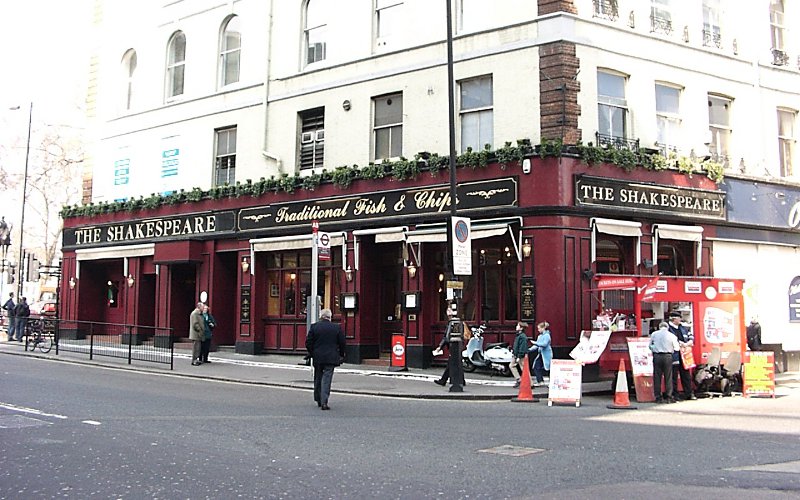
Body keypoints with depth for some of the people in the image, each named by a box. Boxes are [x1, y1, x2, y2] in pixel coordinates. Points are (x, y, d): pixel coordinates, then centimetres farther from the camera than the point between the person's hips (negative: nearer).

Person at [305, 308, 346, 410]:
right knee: (326, 379, -2)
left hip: (317, 357, 1)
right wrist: (341, 355, 16)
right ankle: (324, 402, -11)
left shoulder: (314, 326, -2)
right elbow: (343, 343, 2)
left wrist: (312, 354, 13)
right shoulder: (337, 327, -2)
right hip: (331, 358, -1)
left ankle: (318, 400, 25)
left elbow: (308, 343, -1)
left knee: (318, 379, 16)